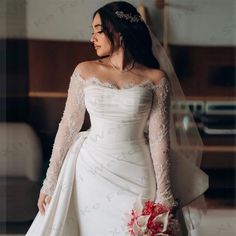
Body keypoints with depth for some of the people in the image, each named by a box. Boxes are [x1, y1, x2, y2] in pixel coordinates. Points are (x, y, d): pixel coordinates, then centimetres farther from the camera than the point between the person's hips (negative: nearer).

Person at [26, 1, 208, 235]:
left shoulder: (156, 79, -2)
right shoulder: (85, 71, 2)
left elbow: (159, 139, -4)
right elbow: (68, 127, 3)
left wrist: (164, 196, -8)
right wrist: (50, 182, 0)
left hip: (135, 176, -1)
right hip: (91, 172, 1)